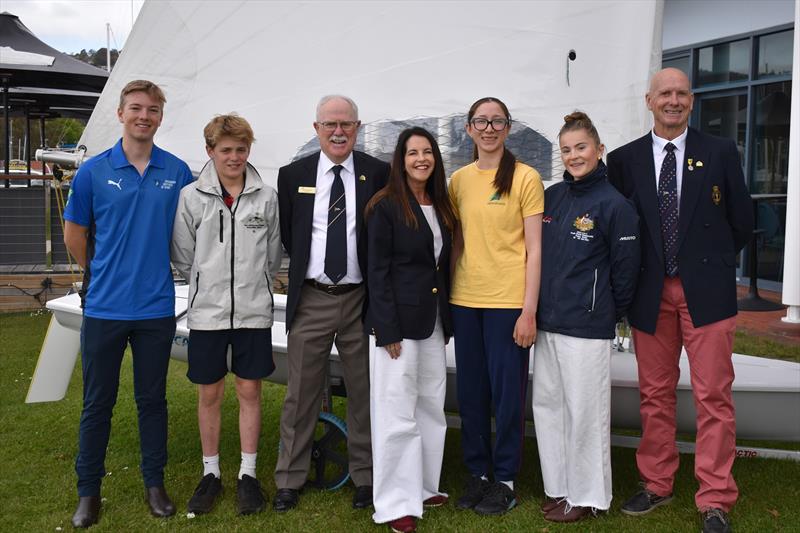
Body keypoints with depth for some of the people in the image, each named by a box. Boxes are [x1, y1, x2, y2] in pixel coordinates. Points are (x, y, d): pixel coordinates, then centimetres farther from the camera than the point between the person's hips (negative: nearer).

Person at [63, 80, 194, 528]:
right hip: (105, 306, -1)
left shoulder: (178, 172, 0)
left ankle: (155, 482, 26)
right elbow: (74, 235, 8)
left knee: (153, 399, 12)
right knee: (98, 402, 8)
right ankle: (89, 491, 21)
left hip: (157, 306, 1)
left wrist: (153, 269, 9)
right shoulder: (94, 171, -3)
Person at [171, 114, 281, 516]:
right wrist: (208, 287, 7)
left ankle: (247, 474, 20)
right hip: (207, 312, 0)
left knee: (249, 391, 7)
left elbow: (273, 256, 8)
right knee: (209, 393, 9)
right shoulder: (191, 197, -3)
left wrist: (253, 286, 8)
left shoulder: (266, 197, 0)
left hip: (254, 312, 0)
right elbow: (182, 257, 3)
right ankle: (210, 473, 24)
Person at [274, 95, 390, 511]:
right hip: (310, 301, 1)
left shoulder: (379, 174, 0)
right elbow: (286, 236, 11)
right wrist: (304, 267, 6)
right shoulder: (293, 175, 3)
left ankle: (364, 476, 24)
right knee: (301, 394, 7)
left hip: (361, 300, 0)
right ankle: (290, 480, 20)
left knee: (364, 393, 9)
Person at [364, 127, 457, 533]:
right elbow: (377, 270, -12)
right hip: (397, 321, -7)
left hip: (433, 322, 7)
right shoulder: (386, 206, -8)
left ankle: (424, 487, 28)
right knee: (397, 415, -2)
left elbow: (443, 266, 14)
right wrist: (388, 331, -16)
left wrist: (446, 322, 10)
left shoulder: (441, 207, 11)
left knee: (431, 408, 14)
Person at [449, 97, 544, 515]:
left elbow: (534, 249, -7)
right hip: (464, 299, 4)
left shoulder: (525, 178, -5)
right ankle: (477, 473, 27)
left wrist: (529, 310, -12)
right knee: (470, 391, 11)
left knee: (507, 392, 4)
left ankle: (505, 480, 19)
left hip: (508, 301, -4)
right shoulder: (459, 180, 8)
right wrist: (447, 296, 7)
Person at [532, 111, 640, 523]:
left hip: (587, 328, -6)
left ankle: (587, 496, 19)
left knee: (584, 412, 2)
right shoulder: (551, 197, 8)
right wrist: (539, 307, 13)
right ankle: (558, 487, 27)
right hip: (546, 322, 7)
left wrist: (607, 314, 3)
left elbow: (625, 270, -5)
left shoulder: (614, 205, -9)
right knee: (546, 405, 12)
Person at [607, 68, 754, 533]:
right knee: (655, 394, 10)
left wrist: (712, 262, 12)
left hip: (706, 290, -1)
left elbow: (742, 222, 8)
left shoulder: (720, 152, 2)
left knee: (713, 396, 0)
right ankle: (657, 485, 25)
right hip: (651, 293, 2)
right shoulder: (624, 160, 5)